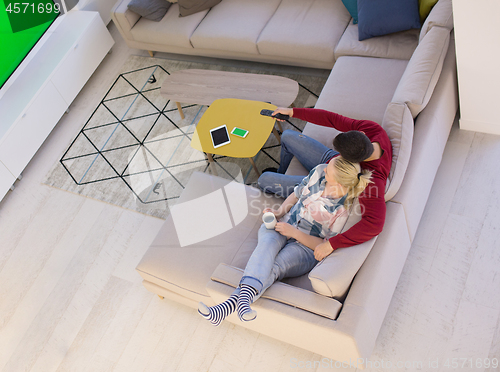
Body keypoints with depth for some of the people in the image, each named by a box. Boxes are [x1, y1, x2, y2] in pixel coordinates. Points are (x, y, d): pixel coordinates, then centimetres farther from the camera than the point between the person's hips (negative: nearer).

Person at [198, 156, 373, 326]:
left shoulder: (346, 209, -17)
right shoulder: (320, 171, -3)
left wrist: (294, 233, -16)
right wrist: (279, 212, -1)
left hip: (306, 247, -3)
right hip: (282, 226, 4)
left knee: (273, 268, -33)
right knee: (268, 243, -33)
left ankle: (231, 303, -51)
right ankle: (245, 297, -57)